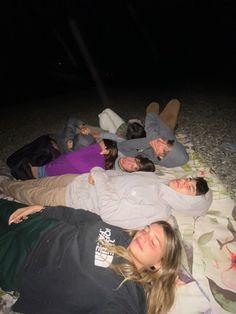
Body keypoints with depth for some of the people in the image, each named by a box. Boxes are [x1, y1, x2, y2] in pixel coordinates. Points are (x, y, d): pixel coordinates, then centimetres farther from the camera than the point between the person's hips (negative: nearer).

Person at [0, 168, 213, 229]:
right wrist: (98, 172, -9)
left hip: (73, 199, -5)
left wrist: (100, 179, -24)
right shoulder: (156, 179, -3)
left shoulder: (155, 213, -24)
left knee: (29, 194, 13)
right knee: (41, 182, 19)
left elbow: (109, 212, -28)